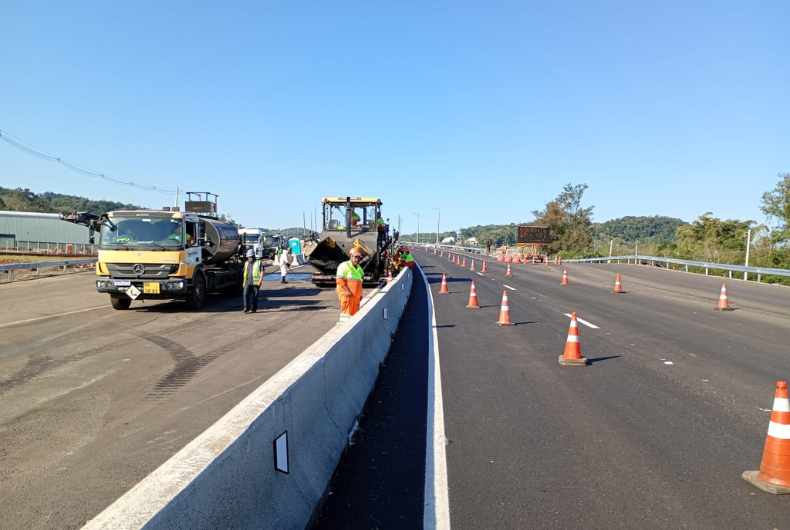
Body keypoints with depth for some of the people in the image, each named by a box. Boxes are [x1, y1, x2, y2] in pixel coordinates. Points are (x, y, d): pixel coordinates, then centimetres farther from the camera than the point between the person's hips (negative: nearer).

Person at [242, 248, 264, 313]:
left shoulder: (259, 263, 2)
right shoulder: (246, 263, 18)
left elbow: (262, 272, -5)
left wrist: (260, 280, -17)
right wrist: (244, 282, 21)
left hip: (256, 282, -4)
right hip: (248, 282, 4)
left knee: (255, 296, 1)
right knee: (246, 293, -14)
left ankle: (253, 308, 10)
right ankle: (246, 307, -13)